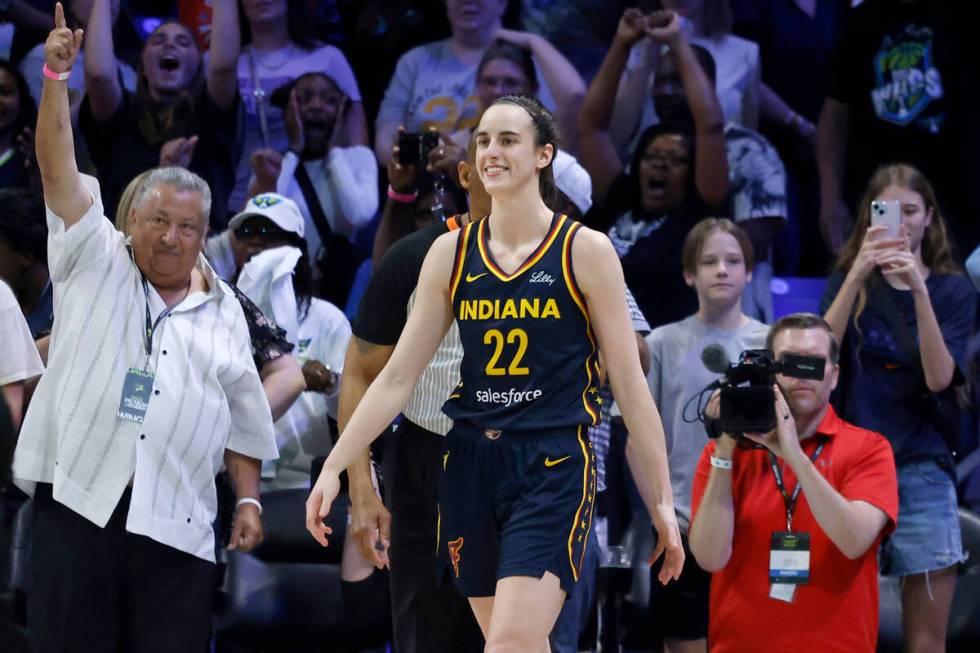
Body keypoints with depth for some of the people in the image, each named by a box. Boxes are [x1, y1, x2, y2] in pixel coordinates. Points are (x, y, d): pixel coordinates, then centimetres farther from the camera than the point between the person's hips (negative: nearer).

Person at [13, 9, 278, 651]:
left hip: (178, 524, 2)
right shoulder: (96, 265, 9)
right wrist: (57, 75, -14)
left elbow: (243, 420, 18)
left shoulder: (223, 312, 16)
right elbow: (58, 168, -3)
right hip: (79, 500, -2)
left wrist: (250, 500, 7)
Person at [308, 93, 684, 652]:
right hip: (472, 463, 5)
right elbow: (397, 377, 10)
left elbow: (630, 386, 0)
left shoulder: (585, 251, -2)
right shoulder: (451, 253, 8)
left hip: (555, 465, -5)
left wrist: (662, 502, -1)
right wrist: (334, 467, 3)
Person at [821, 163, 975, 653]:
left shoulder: (953, 290, 7)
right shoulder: (849, 282, 9)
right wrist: (859, 273, -21)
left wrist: (919, 290, -18)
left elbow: (939, 377, -8)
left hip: (923, 468, 0)